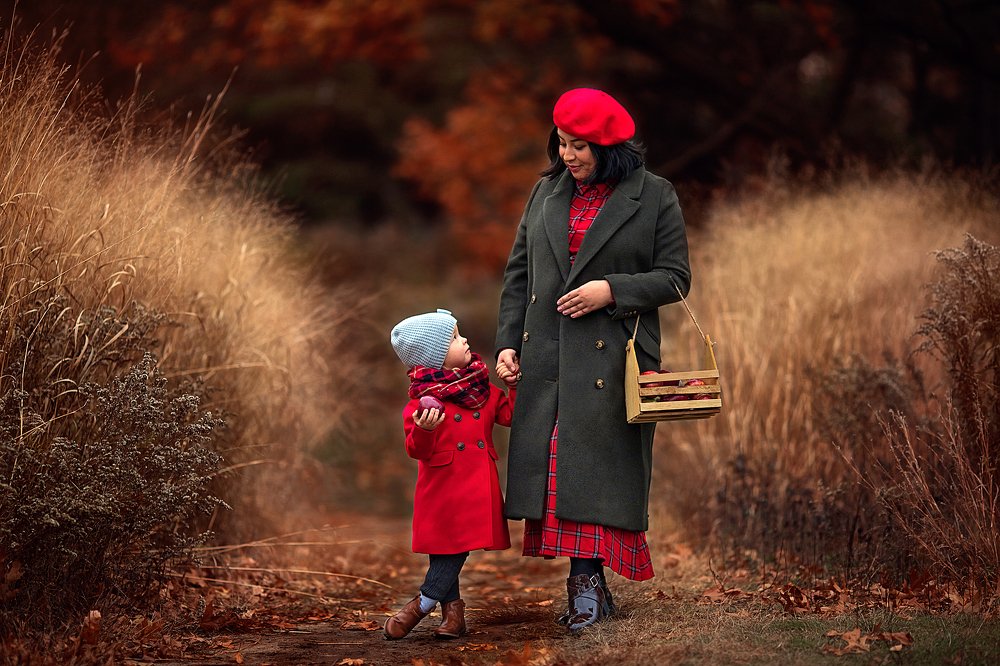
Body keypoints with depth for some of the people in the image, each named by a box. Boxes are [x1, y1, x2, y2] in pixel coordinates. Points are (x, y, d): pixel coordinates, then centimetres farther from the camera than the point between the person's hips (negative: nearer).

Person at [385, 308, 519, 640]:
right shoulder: (424, 395, -9)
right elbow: (417, 450, -11)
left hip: (477, 486, 4)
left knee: (456, 547, -2)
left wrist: (514, 387, 5)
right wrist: (423, 430, -31)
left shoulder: (482, 388, 8)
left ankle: (421, 606, 5)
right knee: (445, 547, 2)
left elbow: (509, 414, 17)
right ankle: (453, 611, 12)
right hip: (442, 486, -4)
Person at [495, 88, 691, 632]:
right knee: (555, 466, 0)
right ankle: (590, 588, 6)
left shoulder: (654, 197, 0)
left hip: (611, 357, -4)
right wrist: (507, 342, 5)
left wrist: (612, 290, -14)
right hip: (546, 360, 4)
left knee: (596, 465, -9)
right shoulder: (546, 194, 13)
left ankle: (586, 581, -6)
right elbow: (518, 273, 15)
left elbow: (675, 278, -1)